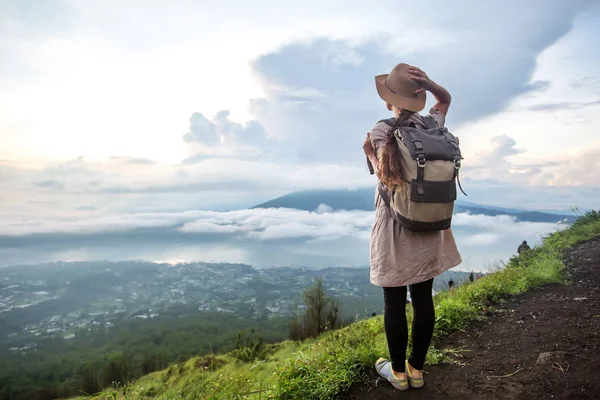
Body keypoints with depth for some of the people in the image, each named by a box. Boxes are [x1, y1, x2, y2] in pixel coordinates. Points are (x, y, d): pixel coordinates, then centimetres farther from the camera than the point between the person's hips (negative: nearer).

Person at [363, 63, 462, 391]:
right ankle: (416, 369, 28)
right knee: (423, 299, 12)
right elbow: (445, 99, 22)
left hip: (395, 228, -5)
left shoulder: (382, 130, -12)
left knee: (394, 302, 7)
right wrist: (428, 84, 3)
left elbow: (388, 178, -21)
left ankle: (398, 371, 23)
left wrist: (369, 153, -4)